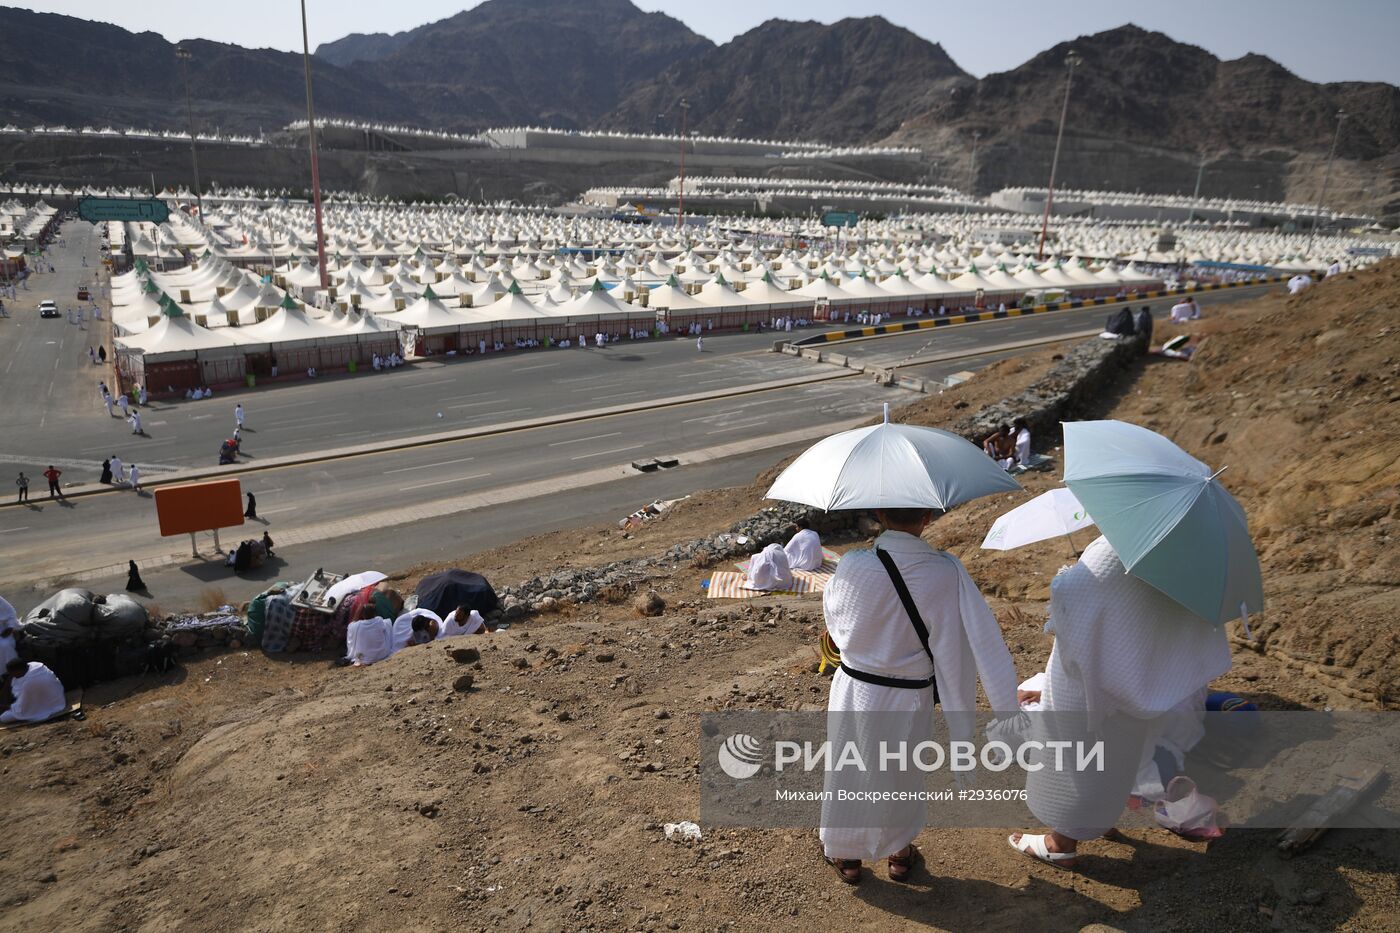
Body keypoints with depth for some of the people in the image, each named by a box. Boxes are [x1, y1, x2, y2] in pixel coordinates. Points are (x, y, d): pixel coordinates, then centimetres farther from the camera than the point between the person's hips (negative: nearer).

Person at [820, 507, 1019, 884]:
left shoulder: (854, 567, -23)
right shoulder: (947, 574, -22)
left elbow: (833, 611, -2)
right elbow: (984, 645, -19)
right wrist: (1007, 711, -11)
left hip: (856, 693, 0)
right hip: (911, 700, 1)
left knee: (849, 773, 23)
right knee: (902, 775, 27)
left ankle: (845, 855, 45)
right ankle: (899, 851, 50)